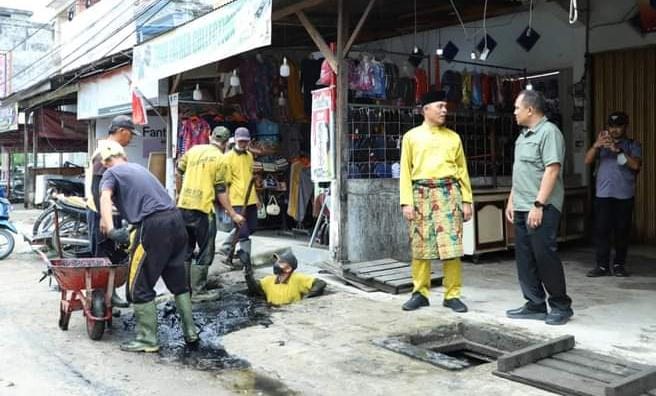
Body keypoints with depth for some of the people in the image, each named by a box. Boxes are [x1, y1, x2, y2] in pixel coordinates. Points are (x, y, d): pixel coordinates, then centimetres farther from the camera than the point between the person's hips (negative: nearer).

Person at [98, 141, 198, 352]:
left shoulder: (111, 173, 7)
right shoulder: (139, 168, 27)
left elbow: (105, 197, -14)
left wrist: (110, 228, -27)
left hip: (153, 225, -7)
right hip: (175, 219, 7)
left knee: (139, 285, 6)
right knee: (178, 279, 19)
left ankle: (147, 340, 11)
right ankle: (190, 331, 25)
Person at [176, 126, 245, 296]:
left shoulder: (194, 149, 8)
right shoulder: (220, 158, -7)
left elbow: (179, 172, 16)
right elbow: (221, 191, -8)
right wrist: (233, 214, -2)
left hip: (184, 206, 6)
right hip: (203, 209, -6)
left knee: (186, 249, 18)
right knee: (205, 252, 7)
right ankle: (198, 289, 10)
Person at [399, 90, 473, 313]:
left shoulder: (453, 137, 13)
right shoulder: (412, 136, 7)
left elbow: (462, 170, 12)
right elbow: (406, 171, 3)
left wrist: (467, 200, 5)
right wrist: (406, 202, -6)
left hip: (449, 193, 1)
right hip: (422, 194, -1)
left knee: (452, 246, -2)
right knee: (420, 246, 3)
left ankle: (452, 295, 7)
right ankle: (420, 293, 14)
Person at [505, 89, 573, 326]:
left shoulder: (549, 132, -10)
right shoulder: (524, 135, 18)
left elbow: (552, 171, -18)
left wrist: (538, 205, -22)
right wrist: (512, 200, 18)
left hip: (542, 208, -9)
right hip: (522, 208, 9)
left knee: (544, 256, -5)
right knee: (525, 258, 9)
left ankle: (561, 306, 9)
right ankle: (535, 305, 18)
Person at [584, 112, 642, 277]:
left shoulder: (633, 145, 8)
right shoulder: (602, 144, 14)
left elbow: (636, 165, -9)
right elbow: (588, 161, -1)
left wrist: (618, 150, -20)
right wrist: (596, 145, -19)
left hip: (624, 195, -1)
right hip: (603, 194, 1)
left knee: (622, 231, 2)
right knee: (601, 230, -4)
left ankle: (619, 264, 12)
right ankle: (602, 265, 0)